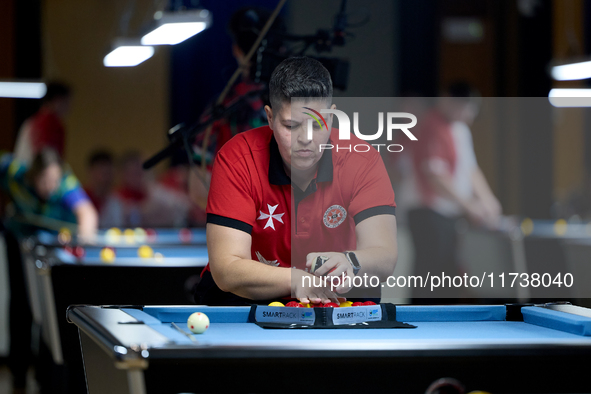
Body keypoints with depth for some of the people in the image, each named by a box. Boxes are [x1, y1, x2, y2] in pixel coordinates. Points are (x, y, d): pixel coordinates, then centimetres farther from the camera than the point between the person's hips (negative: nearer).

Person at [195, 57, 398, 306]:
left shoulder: (362, 160, -14)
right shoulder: (237, 159, -17)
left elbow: (384, 259, -24)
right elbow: (226, 270, -24)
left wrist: (349, 263, -48)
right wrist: (297, 279, -44)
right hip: (251, 294, -2)